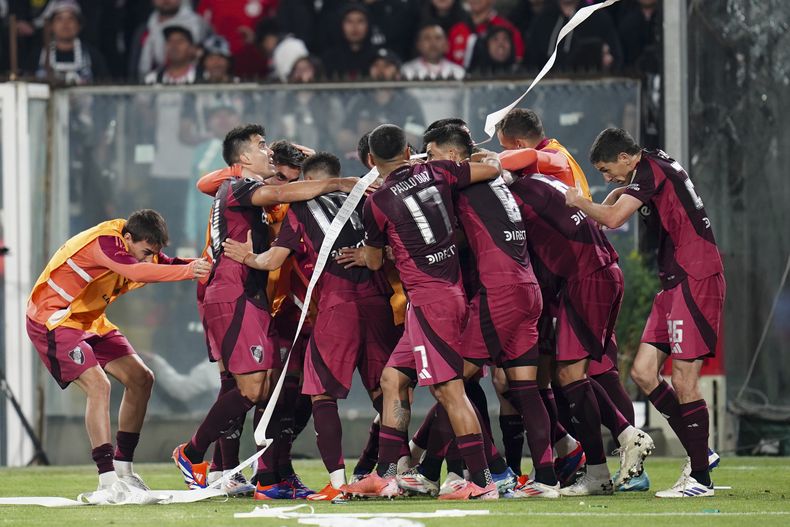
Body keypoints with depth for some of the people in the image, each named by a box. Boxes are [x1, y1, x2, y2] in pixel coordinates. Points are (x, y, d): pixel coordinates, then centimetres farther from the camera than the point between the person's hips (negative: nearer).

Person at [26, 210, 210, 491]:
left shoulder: (140, 245, -1)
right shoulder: (104, 242, -30)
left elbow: (168, 265, 1)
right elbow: (136, 272, -45)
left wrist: (203, 265, -19)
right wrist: (188, 270, -51)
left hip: (90, 320, 10)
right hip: (53, 319, -10)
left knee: (141, 379, 3)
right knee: (98, 385, -25)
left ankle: (123, 467, 11)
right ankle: (107, 478, -24)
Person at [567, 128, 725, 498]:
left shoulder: (651, 168, -12)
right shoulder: (652, 168, 17)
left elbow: (613, 218, -21)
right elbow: (621, 195, 39)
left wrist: (578, 202, -5)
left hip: (696, 280, -10)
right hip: (675, 281, 10)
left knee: (683, 380, -10)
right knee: (643, 373, 6)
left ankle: (701, 479, -5)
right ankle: (698, 454, 13)